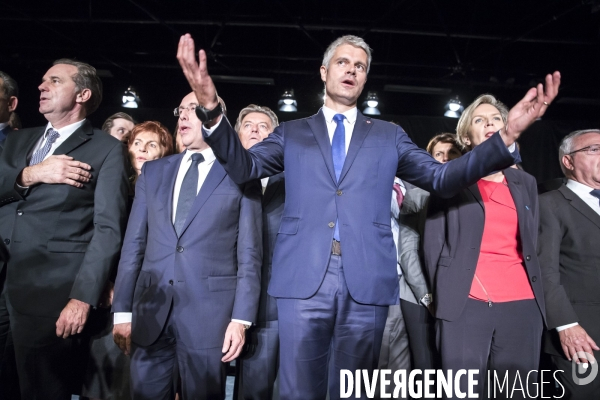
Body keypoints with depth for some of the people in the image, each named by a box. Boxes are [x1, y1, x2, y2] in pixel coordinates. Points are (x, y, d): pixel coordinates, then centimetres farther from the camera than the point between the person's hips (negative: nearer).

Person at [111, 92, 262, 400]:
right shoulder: (153, 171, 12)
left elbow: (249, 253, -3)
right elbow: (133, 243, 9)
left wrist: (241, 318, -8)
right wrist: (122, 310, 5)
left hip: (210, 311, -3)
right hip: (151, 310, 4)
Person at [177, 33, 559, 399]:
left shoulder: (389, 136, 14)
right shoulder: (292, 133, 14)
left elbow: (442, 178, 7)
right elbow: (244, 167, 2)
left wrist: (506, 136, -7)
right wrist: (212, 109, -15)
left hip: (367, 284, 1)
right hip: (303, 280, 0)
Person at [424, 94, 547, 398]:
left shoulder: (525, 182, 17)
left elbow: (530, 245, 17)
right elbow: (433, 243, 0)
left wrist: (536, 295, 9)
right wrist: (443, 296, -5)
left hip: (522, 304, 4)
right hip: (465, 305, -4)